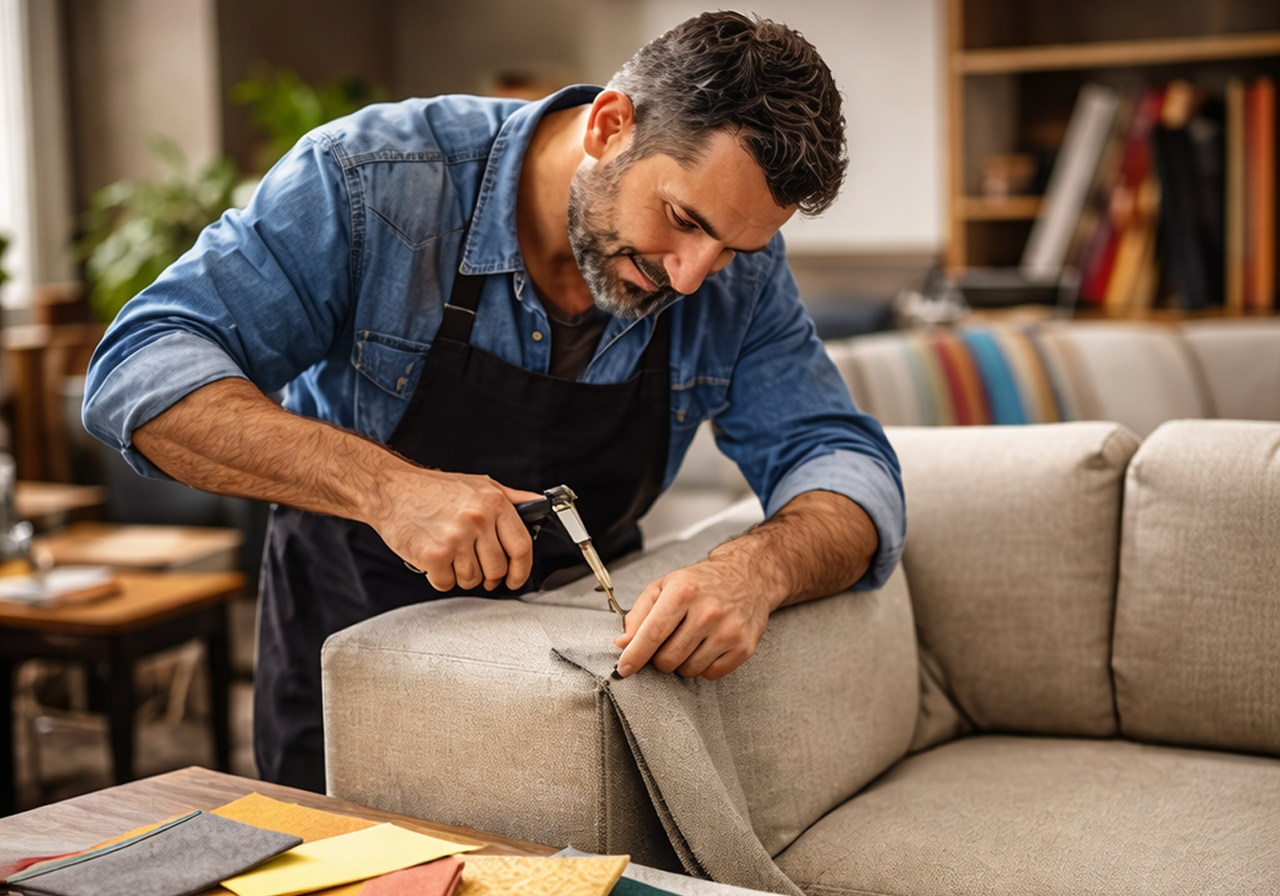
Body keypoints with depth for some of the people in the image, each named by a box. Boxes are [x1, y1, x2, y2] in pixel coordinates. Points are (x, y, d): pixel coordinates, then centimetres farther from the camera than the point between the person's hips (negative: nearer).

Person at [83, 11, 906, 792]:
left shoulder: (737, 267, -12)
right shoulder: (372, 181, -23)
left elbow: (849, 469, -12)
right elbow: (138, 373, -27)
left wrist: (759, 568, -36)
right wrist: (386, 487, -40)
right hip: (356, 634, -2)